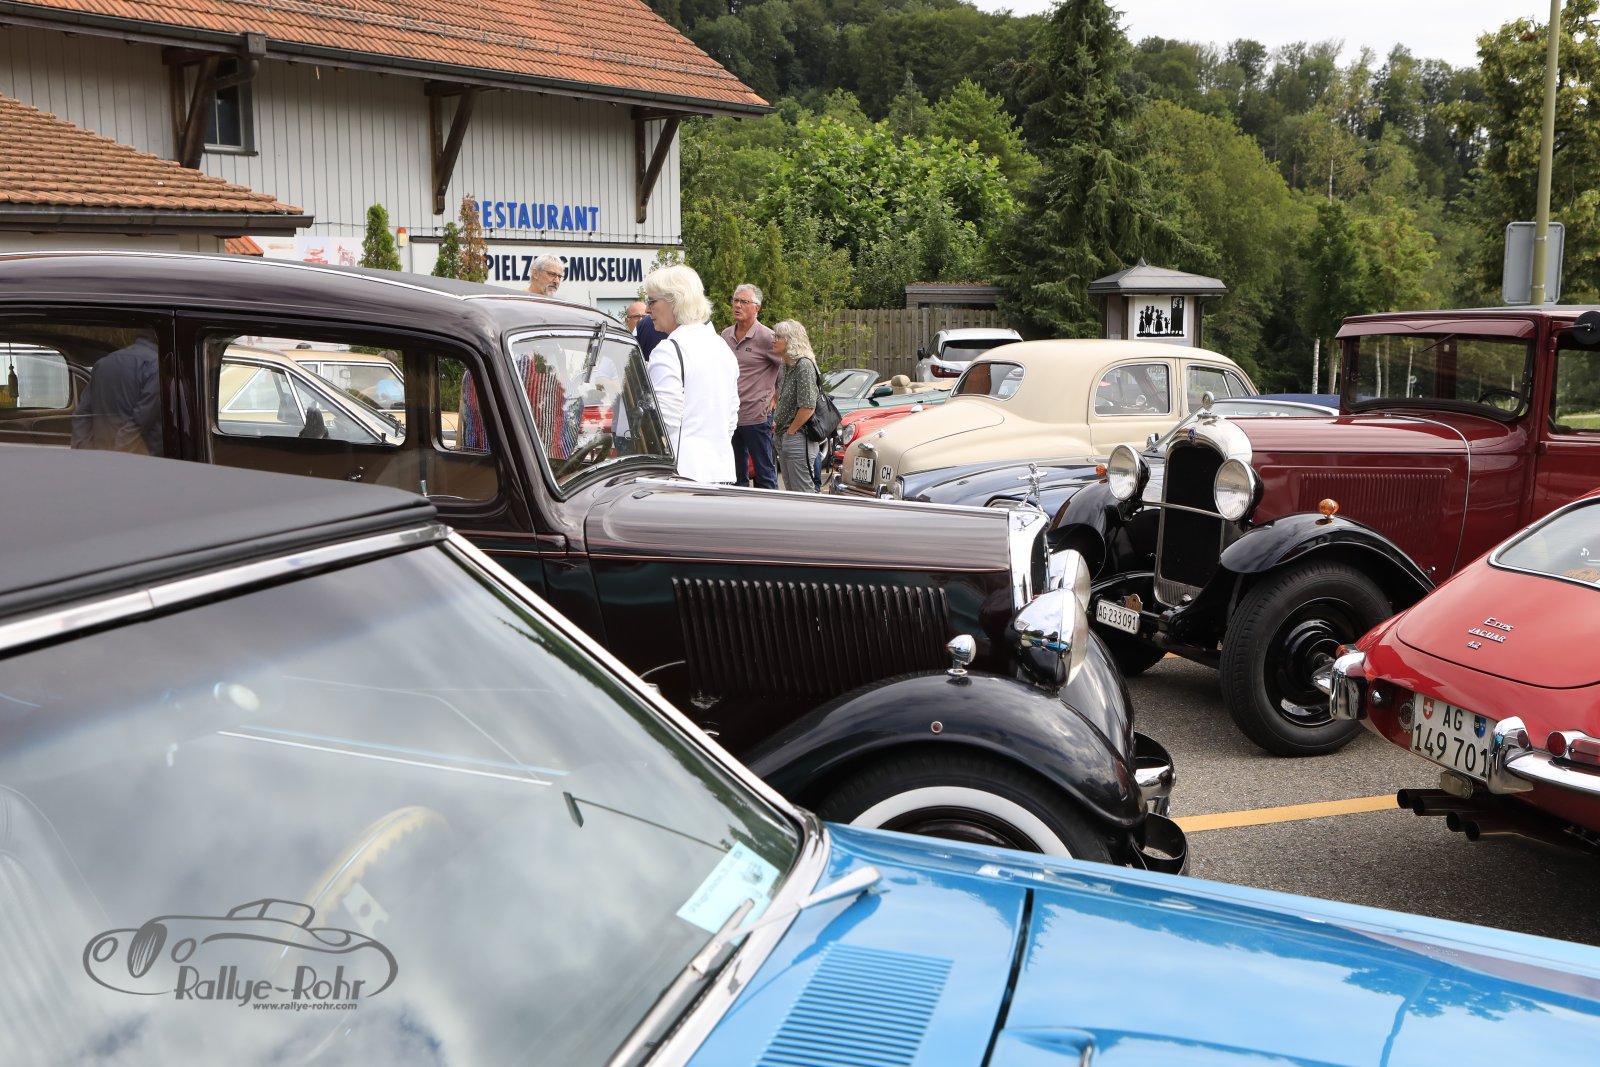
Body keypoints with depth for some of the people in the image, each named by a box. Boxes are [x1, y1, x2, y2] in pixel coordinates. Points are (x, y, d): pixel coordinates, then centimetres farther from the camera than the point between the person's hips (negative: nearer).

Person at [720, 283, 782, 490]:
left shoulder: (765, 337, -9)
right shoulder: (725, 335, 9)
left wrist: (776, 397, -4)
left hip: (757, 417, -6)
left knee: (764, 474, 1)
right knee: (736, 474, 14)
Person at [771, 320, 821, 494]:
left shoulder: (804, 365, -17)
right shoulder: (787, 366, 12)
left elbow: (807, 406, -22)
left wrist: (791, 431, -14)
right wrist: (779, 427, 14)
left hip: (798, 439, -10)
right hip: (784, 438, 10)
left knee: (804, 493, -5)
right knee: (790, 491, 15)